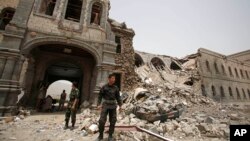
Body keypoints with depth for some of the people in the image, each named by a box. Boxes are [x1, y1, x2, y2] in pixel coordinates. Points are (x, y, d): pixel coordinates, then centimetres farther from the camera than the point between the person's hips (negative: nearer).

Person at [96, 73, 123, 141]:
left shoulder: (116, 88, 4)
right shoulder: (104, 87, -2)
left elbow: (118, 97, 7)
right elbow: (100, 96, -1)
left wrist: (120, 105, 0)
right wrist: (99, 104, -12)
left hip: (113, 106, 2)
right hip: (105, 105, -2)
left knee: (113, 121, 3)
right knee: (102, 120, -7)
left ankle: (110, 135, 20)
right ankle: (100, 135, 14)